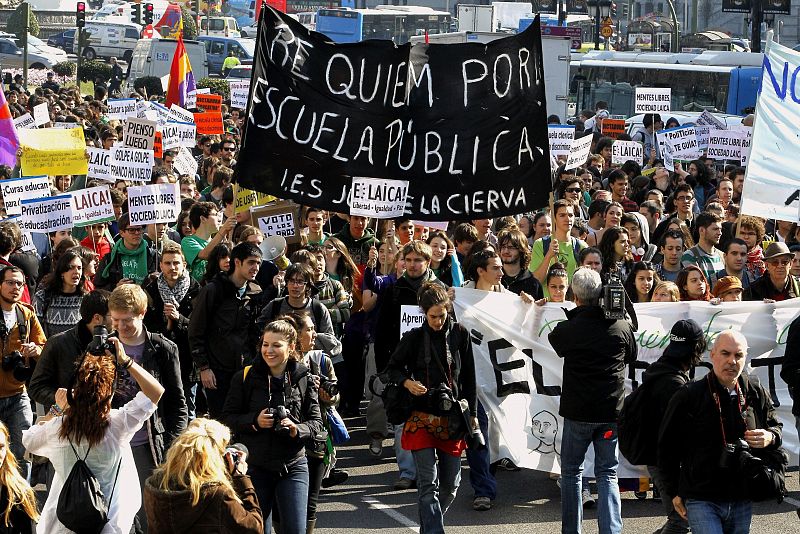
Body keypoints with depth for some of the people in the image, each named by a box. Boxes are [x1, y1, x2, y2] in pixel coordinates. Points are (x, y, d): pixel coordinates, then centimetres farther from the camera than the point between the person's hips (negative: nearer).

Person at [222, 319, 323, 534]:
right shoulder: (246, 377, -3)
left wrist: (297, 430, -18)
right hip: (255, 466, 0)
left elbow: (316, 421, 2)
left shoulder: (303, 378, -1)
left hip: (293, 466, 0)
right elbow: (227, 416, 1)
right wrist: (254, 420, -16)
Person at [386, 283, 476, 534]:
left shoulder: (460, 334, 2)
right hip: (422, 417, -2)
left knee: (450, 483, 8)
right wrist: (407, 382, -12)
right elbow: (393, 367, 9)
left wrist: (472, 414, 7)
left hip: (452, 417, 2)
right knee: (428, 482, -9)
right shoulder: (414, 338, -3)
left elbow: (468, 377, 8)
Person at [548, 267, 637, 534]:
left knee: (571, 471, 14)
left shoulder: (567, 329, -12)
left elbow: (551, 342, 11)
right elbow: (631, 357, 13)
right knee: (608, 474, 9)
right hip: (612, 412, 1)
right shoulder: (623, 327, -6)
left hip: (578, 412, -1)